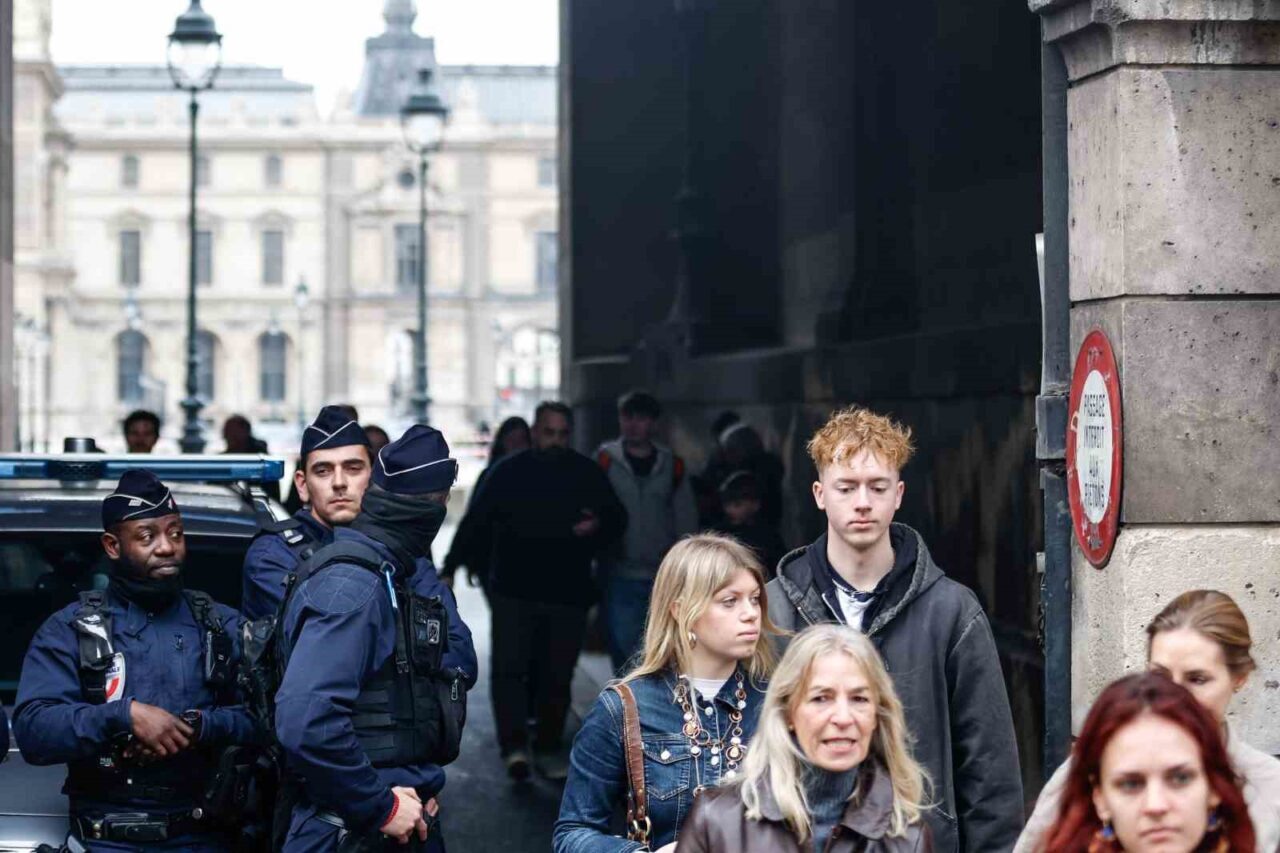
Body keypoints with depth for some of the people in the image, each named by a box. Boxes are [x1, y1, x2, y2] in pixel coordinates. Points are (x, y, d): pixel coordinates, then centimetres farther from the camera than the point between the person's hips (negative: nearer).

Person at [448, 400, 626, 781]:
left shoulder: (586, 474, 6)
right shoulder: (508, 473, 2)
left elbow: (617, 518, 14)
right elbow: (475, 524, 2)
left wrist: (598, 525, -9)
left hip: (567, 593, 2)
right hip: (513, 591, -2)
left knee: (557, 675, 7)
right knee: (509, 668, -13)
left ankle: (548, 748, 17)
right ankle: (514, 746, -15)